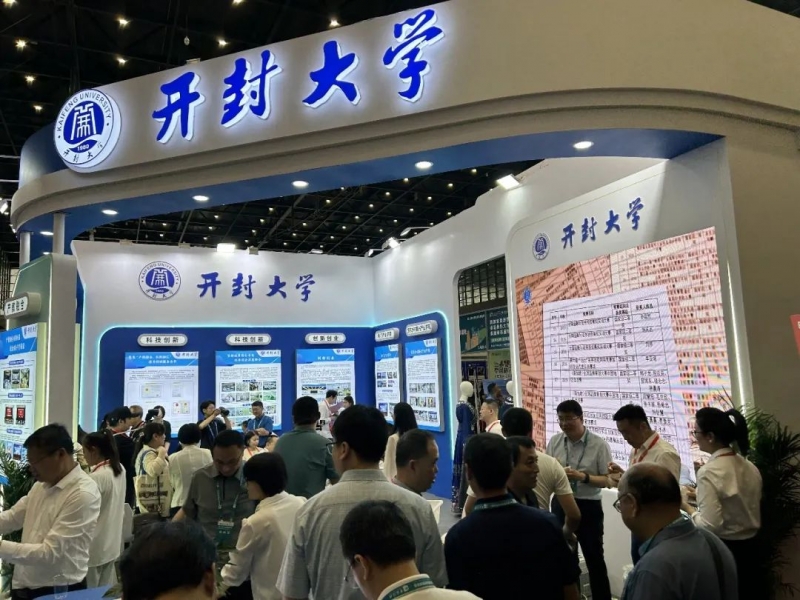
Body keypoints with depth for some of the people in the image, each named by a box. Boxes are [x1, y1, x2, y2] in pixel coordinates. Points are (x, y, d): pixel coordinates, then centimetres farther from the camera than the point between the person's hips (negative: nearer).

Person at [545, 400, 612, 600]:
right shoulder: (554, 441, -2)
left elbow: (607, 481, -12)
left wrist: (583, 476, -26)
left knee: (594, 558, 8)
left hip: (588, 507, -4)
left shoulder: (600, 445, -13)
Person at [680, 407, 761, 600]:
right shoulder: (749, 467, 1)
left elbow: (710, 525, -23)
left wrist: (689, 508, -7)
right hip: (749, 548, 7)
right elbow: (739, 509, 12)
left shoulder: (709, 472, -22)